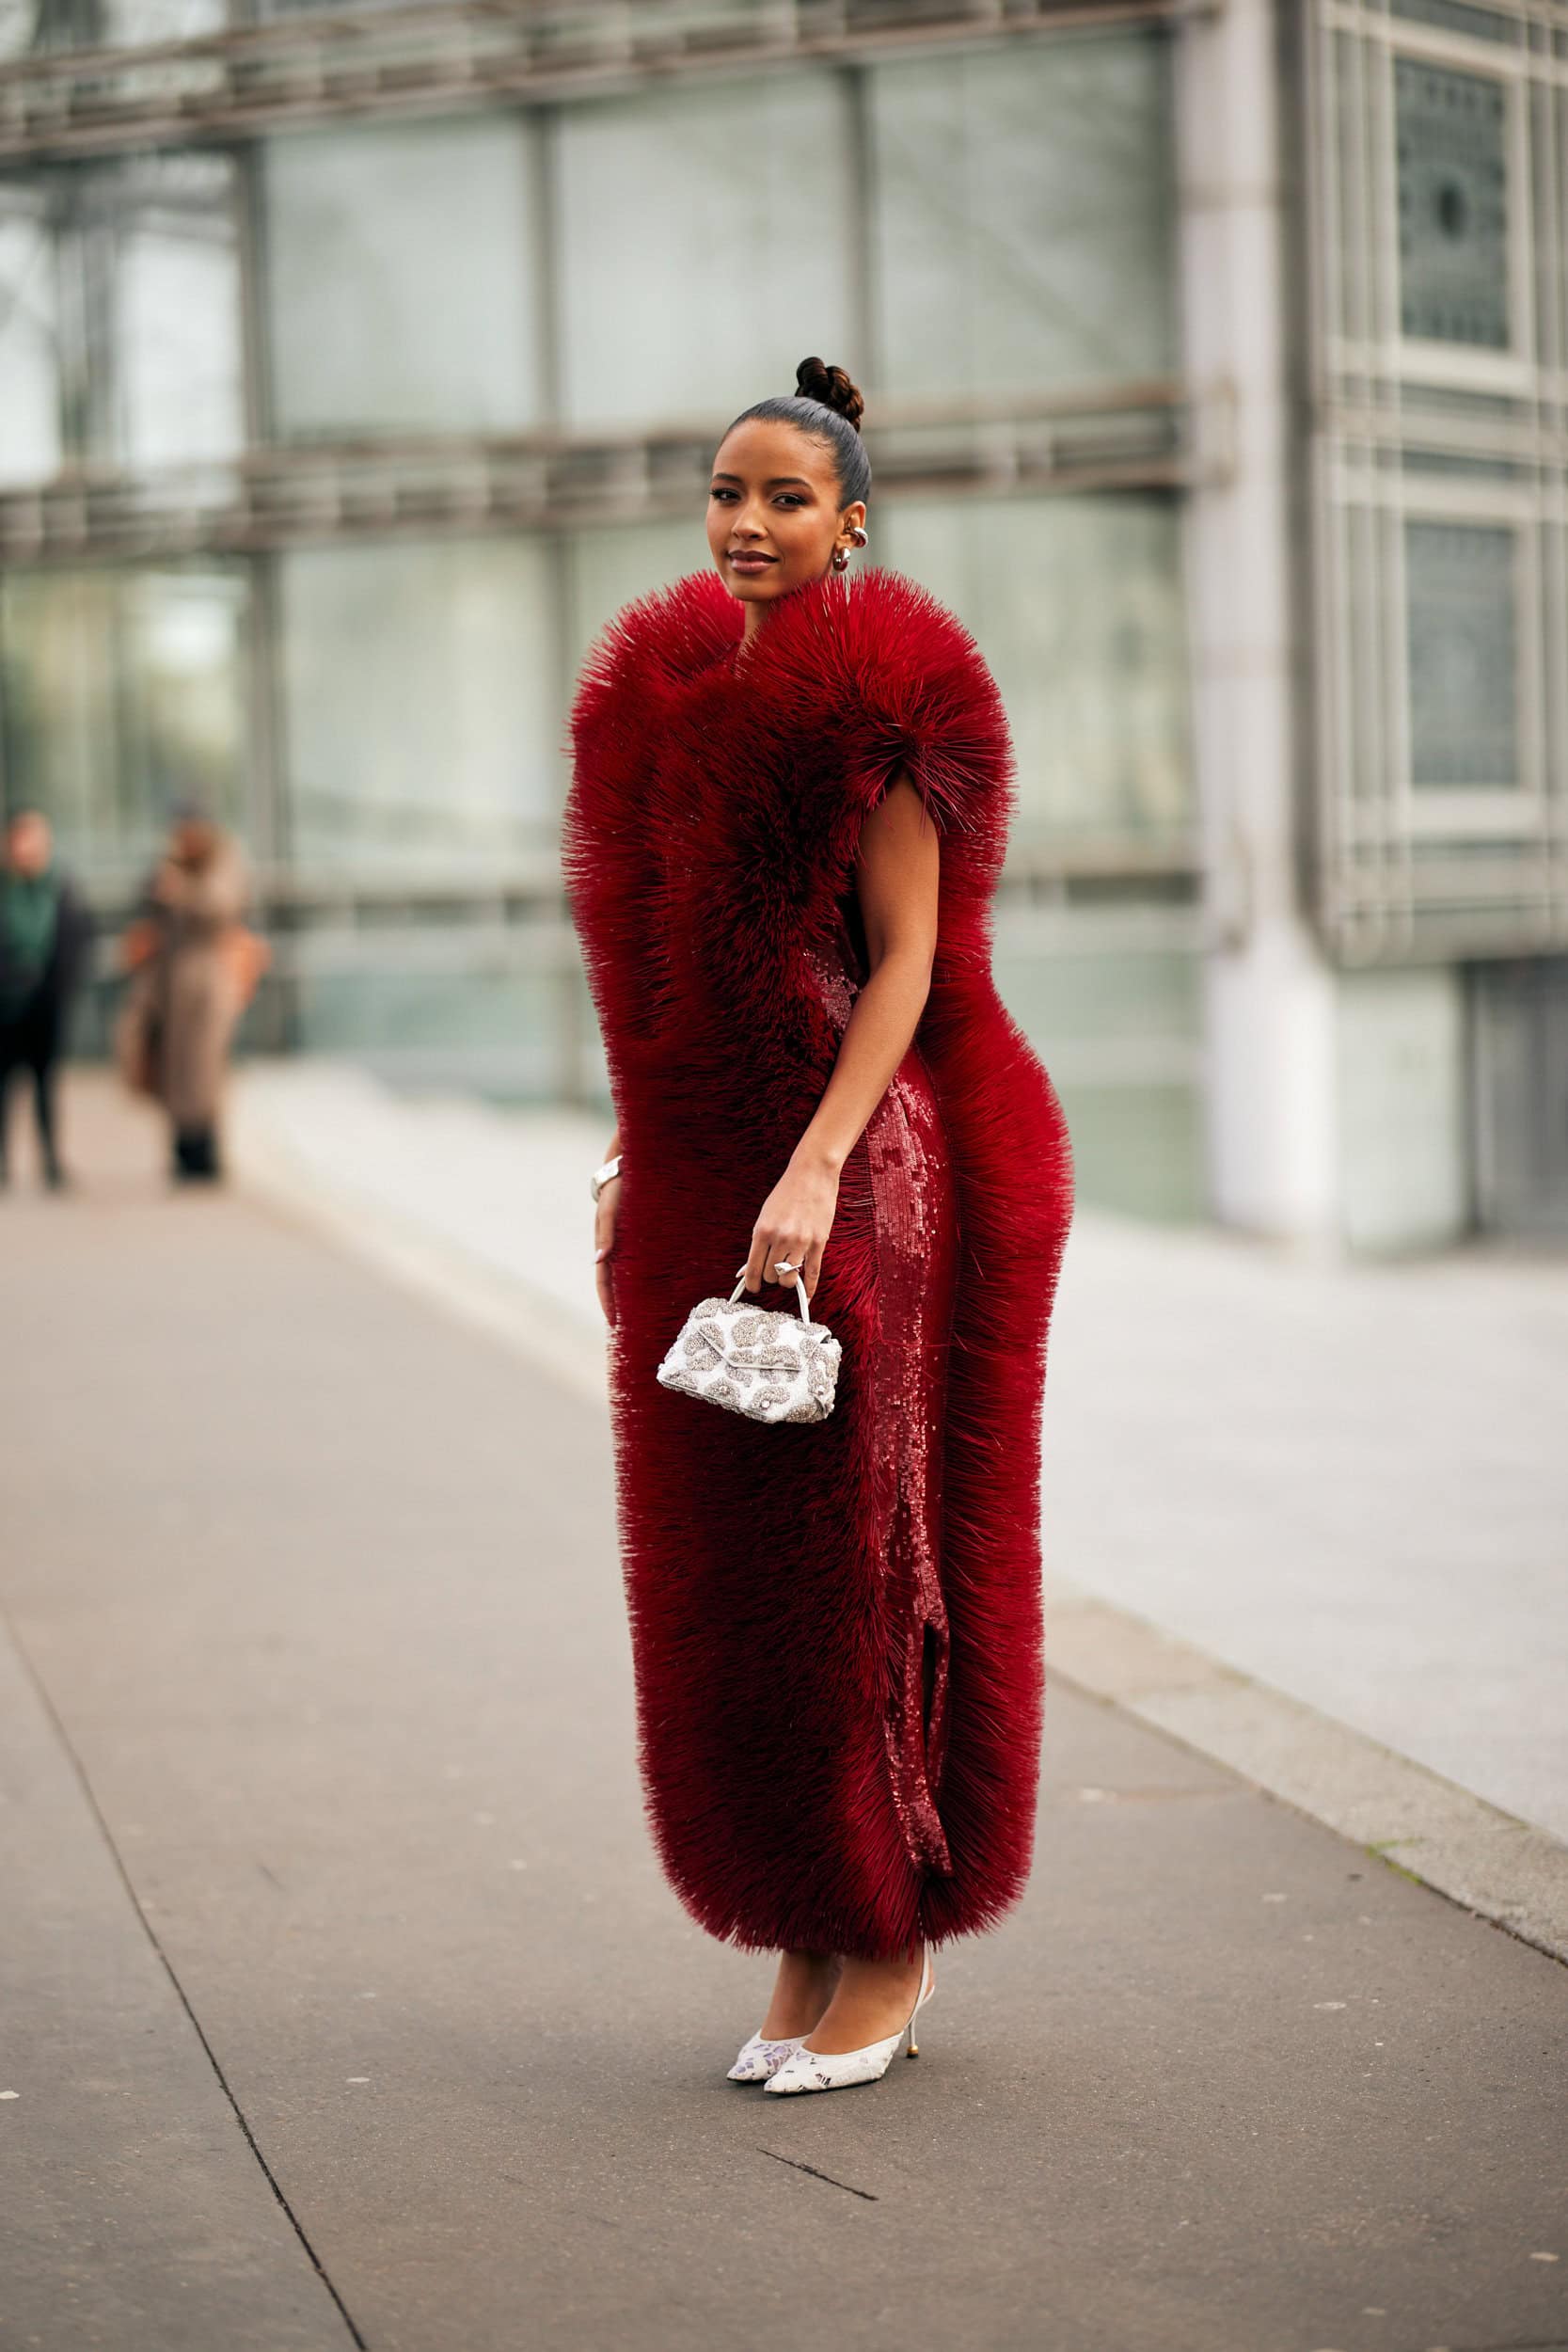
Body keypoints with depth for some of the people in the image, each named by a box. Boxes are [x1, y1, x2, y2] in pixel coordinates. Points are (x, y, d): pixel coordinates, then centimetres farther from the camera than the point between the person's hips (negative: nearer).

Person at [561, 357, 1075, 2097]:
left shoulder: (877, 699, -9)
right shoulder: (669, 693, 13)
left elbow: (906, 961, -13)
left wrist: (816, 1170, -22)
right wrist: (629, 1164, 15)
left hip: (858, 1172, -7)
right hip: (701, 1177, 7)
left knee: (855, 1552, -2)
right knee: (727, 1572, 8)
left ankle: (893, 1947, 9)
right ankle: (806, 1941, 18)